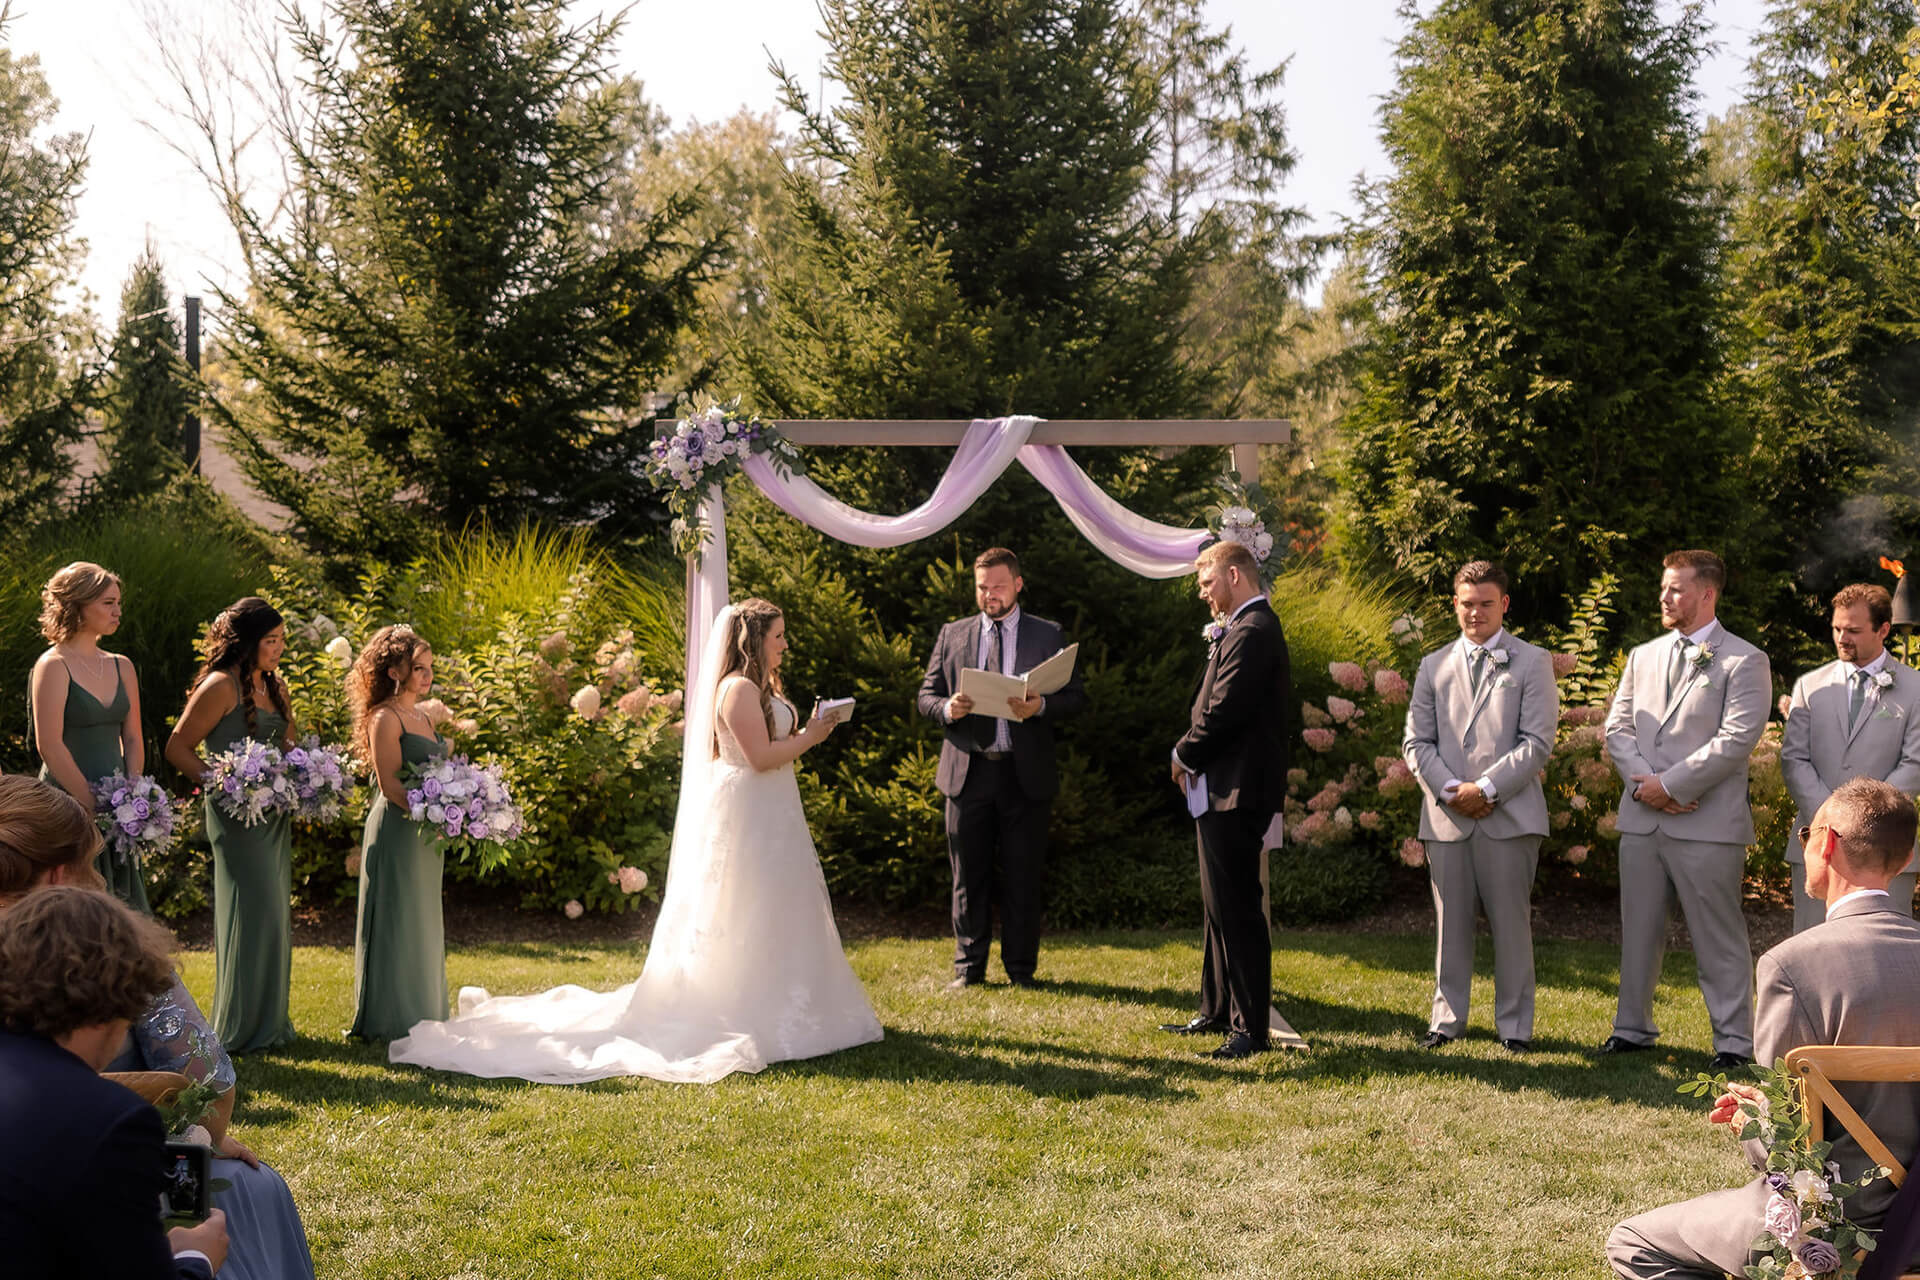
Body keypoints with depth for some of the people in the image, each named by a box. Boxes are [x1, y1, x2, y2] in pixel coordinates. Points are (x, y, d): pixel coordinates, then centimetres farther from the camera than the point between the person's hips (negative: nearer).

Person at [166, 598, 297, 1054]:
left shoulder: (274, 686, 13)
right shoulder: (221, 686, -11)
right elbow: (178, 748, -10)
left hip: (275, 813, 8)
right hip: (238, 813, -8)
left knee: (274, 915, 12)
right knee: (254, 912, -6)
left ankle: (270, 1022, 22)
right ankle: (242, 1028, 4)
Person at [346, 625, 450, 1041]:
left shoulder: (422, 716, 15)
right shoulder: (385, 718, -11)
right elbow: (390, 785, -17)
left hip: (424, 834, 9)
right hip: (396, 831, -9)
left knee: (422, 924, 13)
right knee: (397, 922, -2)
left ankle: (421, 1016, 22)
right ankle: (391, 1018, 5)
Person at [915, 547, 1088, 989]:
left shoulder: (1049, 636, 6)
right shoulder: (952, 635, 12)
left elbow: (1077, 698, 2)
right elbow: (926, 696, 10)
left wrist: (1040, 707, -18)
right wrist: (948, 708, -12)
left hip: (1026, 775, -1)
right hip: (968, 772, 1)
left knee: (1023, 878, 4)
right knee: (968, 876, 6)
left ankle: (1021, 969, 14)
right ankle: (968, 967, 15)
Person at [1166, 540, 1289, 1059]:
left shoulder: (1251, 633, -17)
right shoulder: (1248, 629, 17)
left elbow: (1223, 711, -23)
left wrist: (1185, 754, -7)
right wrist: (1194, 755, 3)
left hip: (1236, 793, -11)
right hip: (1223, 789, 11)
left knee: (1236, 909, -7)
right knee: (1221, 905, 17)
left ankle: (1250, 1027, -3)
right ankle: (1218, 1011, 27)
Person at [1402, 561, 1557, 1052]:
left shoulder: (1532, 663, 5)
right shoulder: (1434, 665, 14)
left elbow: (1537, 743, -4)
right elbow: (1417, 742, 9)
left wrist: (1486, 787, -13)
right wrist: (1451, 789, -7)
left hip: (1509, 816, -3)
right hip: (1446, 817, 3)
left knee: (1511, 924, 1)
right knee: (1450, 924, 7)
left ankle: (1515, 1025, 11)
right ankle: (1447, 1020, 17)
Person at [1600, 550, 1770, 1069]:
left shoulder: (1744, 661, -4)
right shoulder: (1643, 656, 15)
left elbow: (1736, 739, -13)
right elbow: (1618, 726, 11)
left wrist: (1670, 783, -14)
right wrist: (1643, 782, -6)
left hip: (1707, 822, -6)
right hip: (1641, 818, 6)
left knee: (1719, 937, 0)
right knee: (1638, 929, 13)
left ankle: (1733, 1040, 8)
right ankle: (1634, 1028, 24)